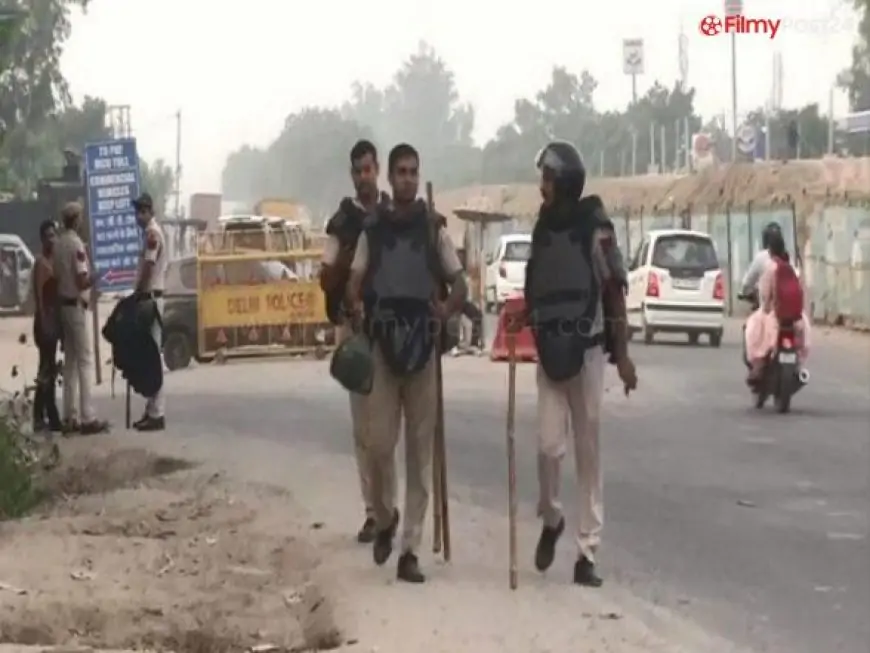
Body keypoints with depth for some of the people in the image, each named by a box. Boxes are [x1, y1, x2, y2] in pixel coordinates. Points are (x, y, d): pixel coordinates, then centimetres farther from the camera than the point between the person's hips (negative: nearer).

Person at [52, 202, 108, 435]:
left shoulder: (58, 243, 8)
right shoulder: (76, 243, -16)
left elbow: (56, 276, 12)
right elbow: (81, 281, -19)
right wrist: (96, 278, -3)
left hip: (62, 304, 8)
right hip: (76, 305, -8)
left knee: (70, 360, 11)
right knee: (84, 359, -7)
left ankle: (70, 417, 11)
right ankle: (87, 418, -10)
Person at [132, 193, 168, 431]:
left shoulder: (153, 233, -14)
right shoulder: (150, 232, 17)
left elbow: (148, 269, -20)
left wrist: (138, 295, -16)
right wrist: (139, 295, 16)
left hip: (150, 298, -10)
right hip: (148, 297, 10)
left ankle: (157, 414, -11)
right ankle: (152, 411, 13)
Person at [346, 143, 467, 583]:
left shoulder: (434, 229, 7)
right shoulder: (372, 229, 7)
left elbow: (459, 285, 8)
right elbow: (354, 282, 3)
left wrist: (447, 310, -13)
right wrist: (356, 308, -19)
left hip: (423, 346, 0)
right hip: (382, 345, 0)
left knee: (420, 450, 1)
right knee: (379, 443, -7)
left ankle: (410, 549, 5)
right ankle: (383, 522, 21)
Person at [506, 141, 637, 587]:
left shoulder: (595, 229, -8)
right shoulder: (541, 230, 7)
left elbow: (615, 294, -6)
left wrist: (623, 356, -9)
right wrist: (523, 317, -3)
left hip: (587, 350, -3)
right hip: (550, 352, 3)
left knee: (588, 452, 2)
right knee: (549, 444, -9)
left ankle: (587, 553, 6)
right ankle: (551, 519, 19)